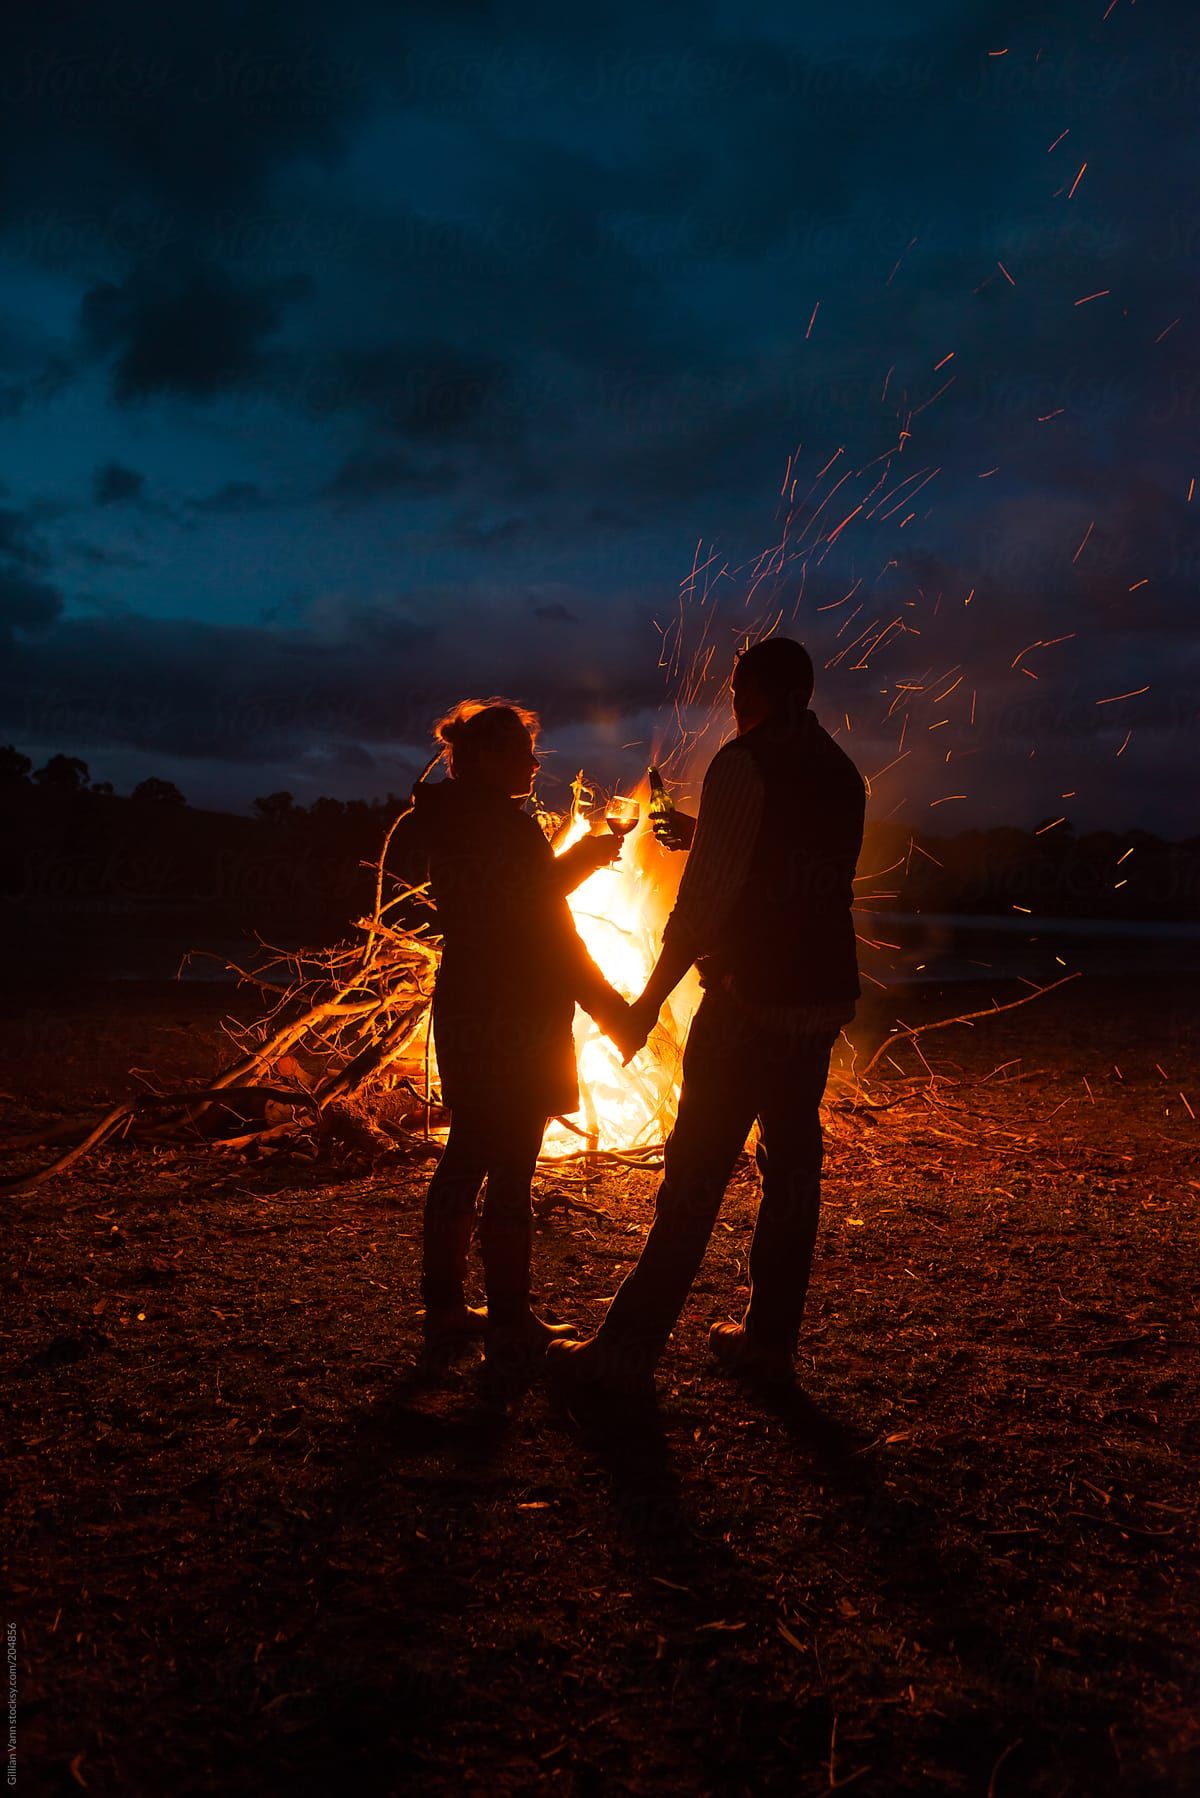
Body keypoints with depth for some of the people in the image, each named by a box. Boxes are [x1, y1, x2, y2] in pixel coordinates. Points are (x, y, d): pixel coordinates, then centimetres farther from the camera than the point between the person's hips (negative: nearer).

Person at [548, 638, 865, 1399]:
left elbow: (707, 895, -15)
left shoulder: (745, 764, -10)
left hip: (751, 999, -7)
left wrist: (652, 995, -10)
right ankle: (769, 1339, 21)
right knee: (793, 1159, 12)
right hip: (825, 999, 7)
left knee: (696, 1172, -4)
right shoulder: (843, 773, 13)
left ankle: (628, 1351, 3)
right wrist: (706, 837, 33)